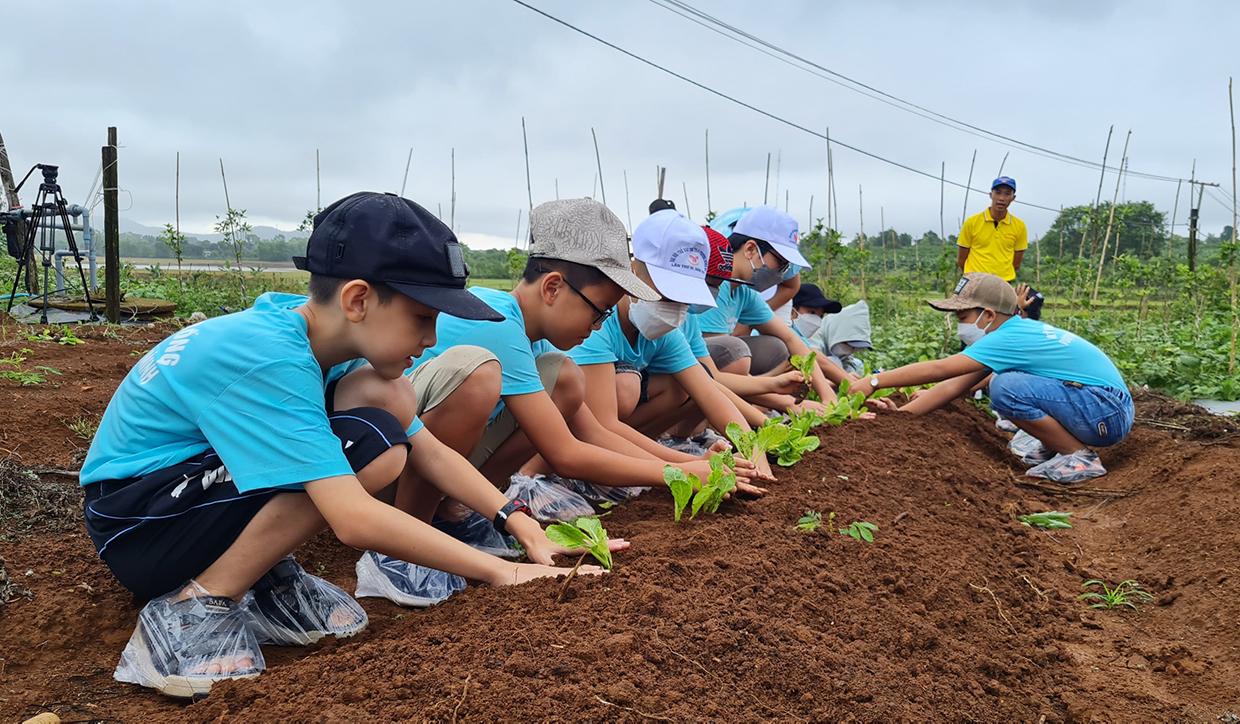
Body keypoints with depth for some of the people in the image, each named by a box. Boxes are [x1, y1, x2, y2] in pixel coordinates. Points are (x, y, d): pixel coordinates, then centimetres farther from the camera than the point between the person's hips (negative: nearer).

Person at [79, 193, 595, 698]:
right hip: (133, 524, -8)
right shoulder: (267, 359, -31)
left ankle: (263, 576, 0)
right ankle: (193, 606, -14)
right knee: (366, 445, -27)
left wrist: (515, 518, -12)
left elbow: (430, 451, 0)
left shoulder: (326, 340, -4)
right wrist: (498, 571, -30)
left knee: (386, 397, -8)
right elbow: (355, 520, -37)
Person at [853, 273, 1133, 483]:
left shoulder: (1010, 339, -19)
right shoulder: (1017, 332, 9)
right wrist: (898, 414, 1)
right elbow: (954, 386, 6)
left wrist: (874, 382, -18)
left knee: (1006, 388, -24)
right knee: (1003, 381, 14)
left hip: (1108, 414, -10)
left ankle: (1080, 457, -10)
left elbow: (937, 370, -24)